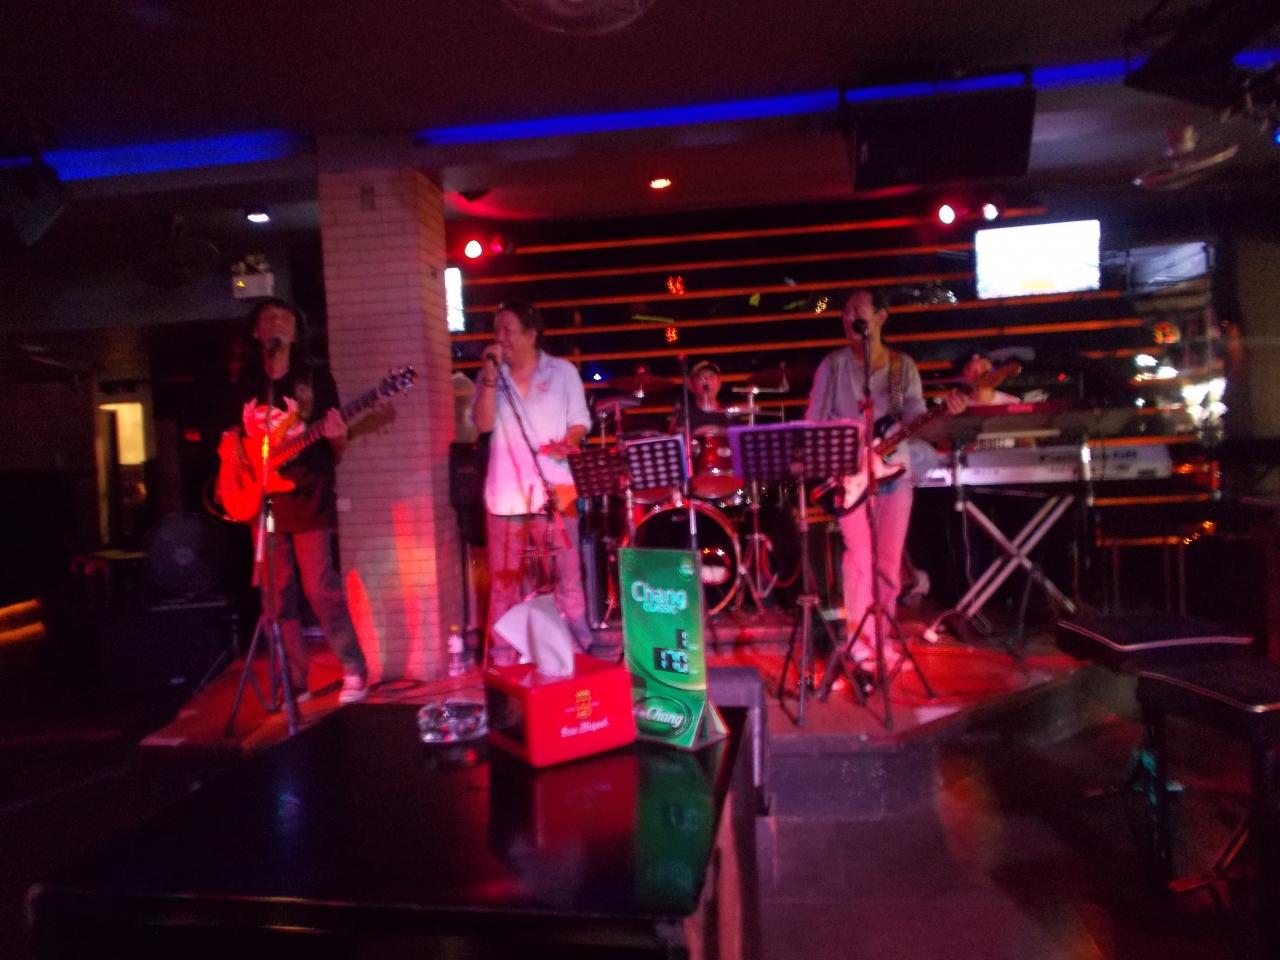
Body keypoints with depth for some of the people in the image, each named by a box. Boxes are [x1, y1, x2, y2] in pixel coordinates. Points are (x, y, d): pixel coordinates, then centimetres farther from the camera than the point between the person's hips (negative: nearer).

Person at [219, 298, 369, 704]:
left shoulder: (316, 376, 3)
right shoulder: (245, 382, 12)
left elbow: (337, 448, 1)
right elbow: (233, 436, 18)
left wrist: (337, 437, -21)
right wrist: (235, 460, -3)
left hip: (309, 497, -4)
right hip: (264, 499, 4)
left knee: (320, 587, -9)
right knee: (277, 597, 5)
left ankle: (355, 672, 2)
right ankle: (295, 682, 14)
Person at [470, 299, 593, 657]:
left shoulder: (562, 371, 5)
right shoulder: (490, 376, 10)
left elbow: (580, 423, 5)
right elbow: (483, 423, -4)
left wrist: (568, 442, -16)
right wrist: (491, 375, -10)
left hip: (553, 488, -2)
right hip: (505, 492, 2)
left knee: (566, 573, 1)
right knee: (504, 577, 6)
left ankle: (580, 649, 10)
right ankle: (502, 656, 14)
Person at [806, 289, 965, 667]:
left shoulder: (903, 365, 6)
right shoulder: (833, 365, 1)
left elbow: (916, 419, -1)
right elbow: (814, 421, 1)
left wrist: (945, 412, -19)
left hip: (894, 469, 3)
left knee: (890, 559, 6)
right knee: (859, 555, -9)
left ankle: (881, 636, 19)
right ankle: (859, 639, 2)